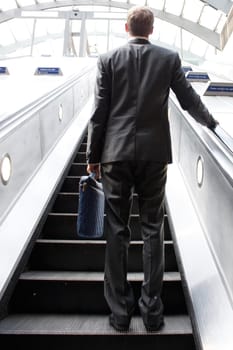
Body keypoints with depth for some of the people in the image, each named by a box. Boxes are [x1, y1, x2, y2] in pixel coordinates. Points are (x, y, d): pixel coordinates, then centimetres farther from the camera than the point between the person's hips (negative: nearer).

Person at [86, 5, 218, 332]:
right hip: (154, 153, 1)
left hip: (116, 153, 0)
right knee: (152, 230, 8)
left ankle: (120, 310, 13)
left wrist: (93, 156, 7)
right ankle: (152, 309, 14)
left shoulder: (108, 59, 2)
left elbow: (99, 112, -1)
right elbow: (189, 100, 10)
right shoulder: (169, 58, 4)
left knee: (117, 231, 6)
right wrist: (212, 123, 29)